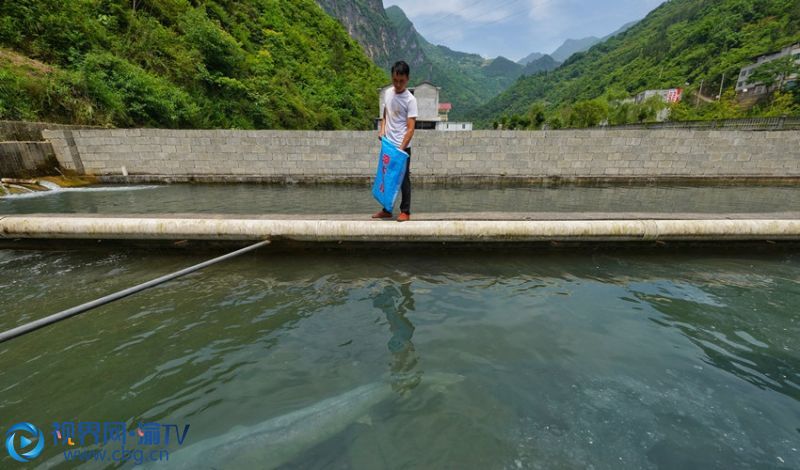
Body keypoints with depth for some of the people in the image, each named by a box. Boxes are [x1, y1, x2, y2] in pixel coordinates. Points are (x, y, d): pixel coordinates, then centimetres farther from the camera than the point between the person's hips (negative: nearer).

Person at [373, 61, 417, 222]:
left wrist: (400, 149, -23)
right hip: (388, 144, 6)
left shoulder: (410, 100, -12)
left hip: (403, 147, -6)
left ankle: (405, 211, 14)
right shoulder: (388, 93, 6)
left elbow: (410, 129, -16)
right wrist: (382, 130, 0)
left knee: (403, 179, 2)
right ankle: (387, 209, 23)